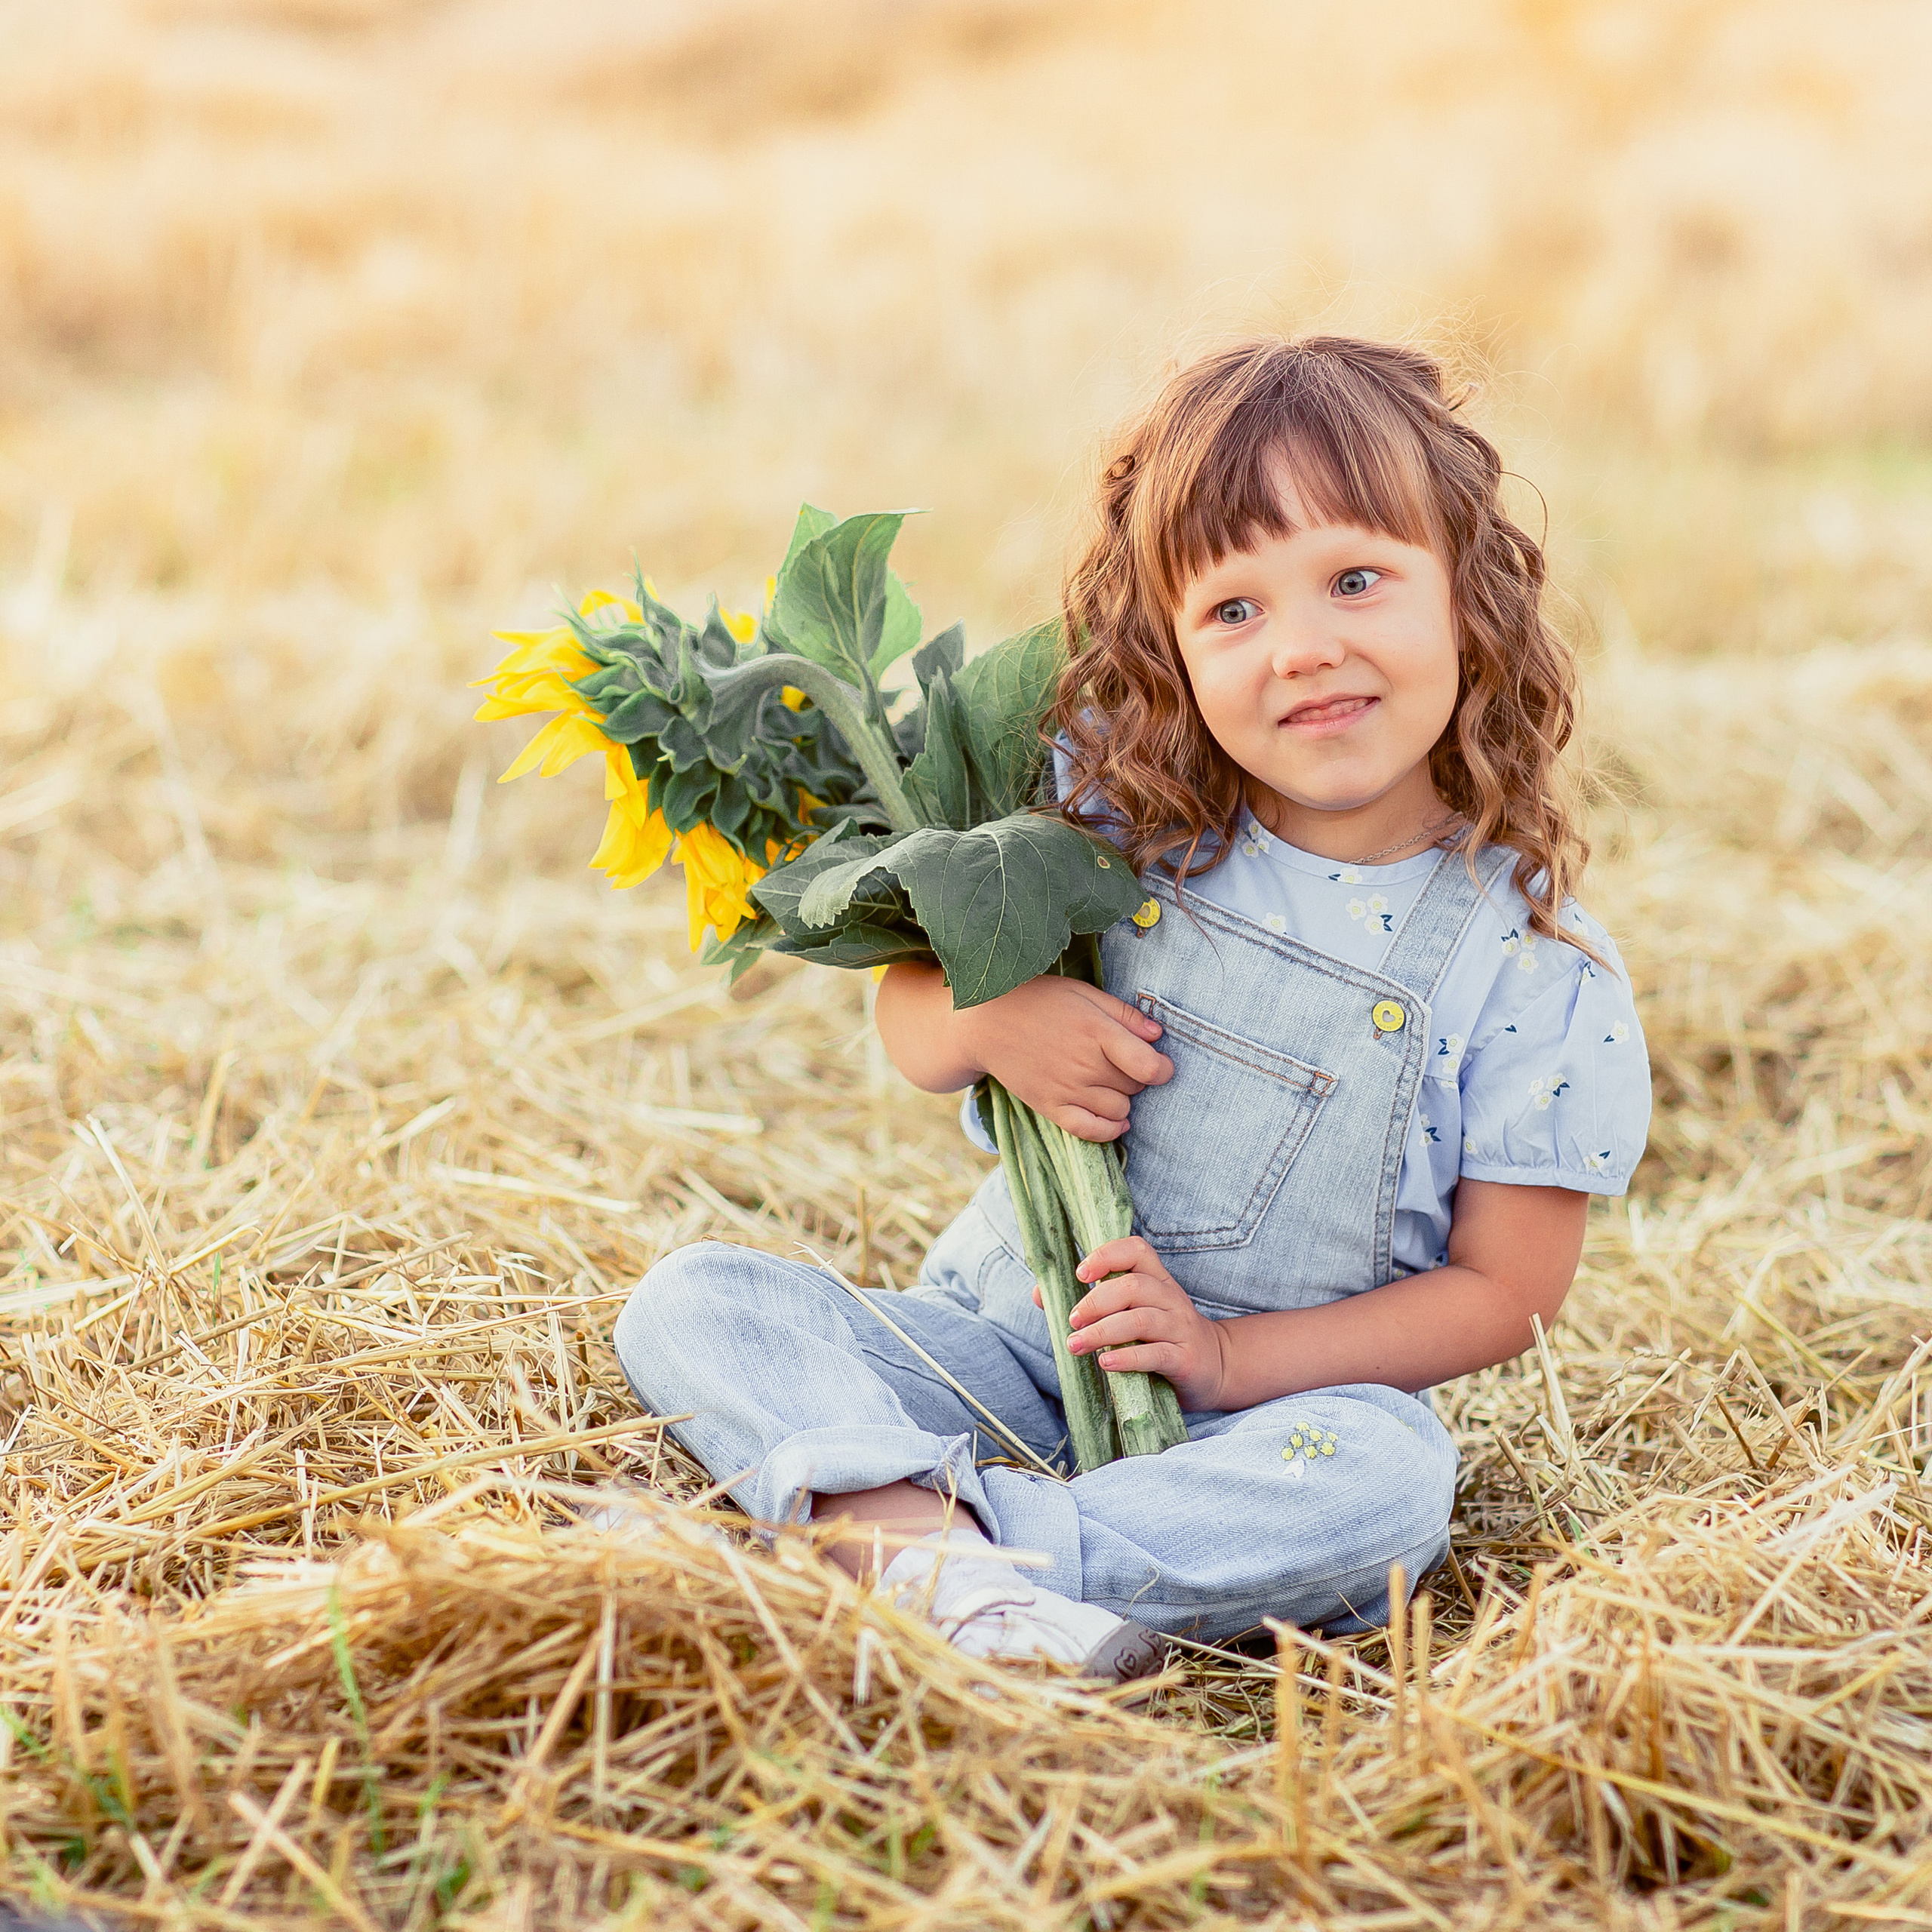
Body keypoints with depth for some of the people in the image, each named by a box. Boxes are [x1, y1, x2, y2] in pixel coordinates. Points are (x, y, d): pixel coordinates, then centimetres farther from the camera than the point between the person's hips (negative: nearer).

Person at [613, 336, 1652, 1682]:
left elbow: (1502, 1293, -5)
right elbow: (910, 1001, 7)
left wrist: (1226, 1362, -17)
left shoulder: (1534, 966, -10)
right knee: (696, 1299, -16)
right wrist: (986, 1022, -18)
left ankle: (883, 1526, -37)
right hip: (1003, 1339, 3)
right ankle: (934, 1547, -43)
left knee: (1387, 1473, -35)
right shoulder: (1114, 823, -3)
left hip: (1273, 1400, -2)